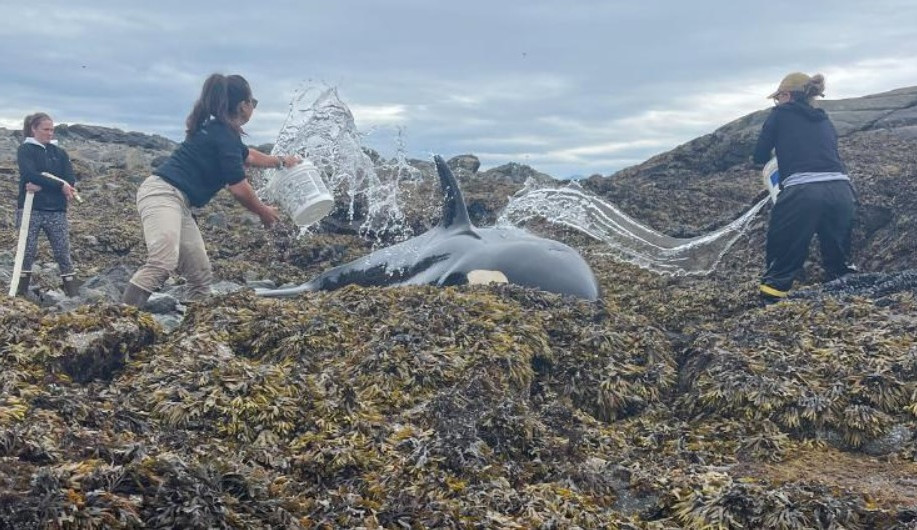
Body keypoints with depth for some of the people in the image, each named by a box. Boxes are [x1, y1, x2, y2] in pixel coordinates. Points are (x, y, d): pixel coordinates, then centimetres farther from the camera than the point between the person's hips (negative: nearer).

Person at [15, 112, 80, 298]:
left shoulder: (59, 153, 13)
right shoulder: (25, 150, 3)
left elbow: (71, 180, 0)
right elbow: (31, 175, -15)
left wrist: (42, 185, -13)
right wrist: (60, 185, -20)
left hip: (57, 210, 3)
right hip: (31, 209, -3)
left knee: (63, 252, 0)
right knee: (28, 252, -1)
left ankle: (74, 293, 1)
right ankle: (19, 293, 5)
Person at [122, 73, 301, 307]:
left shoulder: (218, 131, 20)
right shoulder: (224, 134, -10)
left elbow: (246, 155, 41)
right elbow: (239, 189, -9)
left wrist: (281, 161, 52)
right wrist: (263, 212, 7)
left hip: (176, 202, 11)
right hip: (162, 195, -11)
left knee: (201, 275, 7)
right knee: (163, 263, -31)